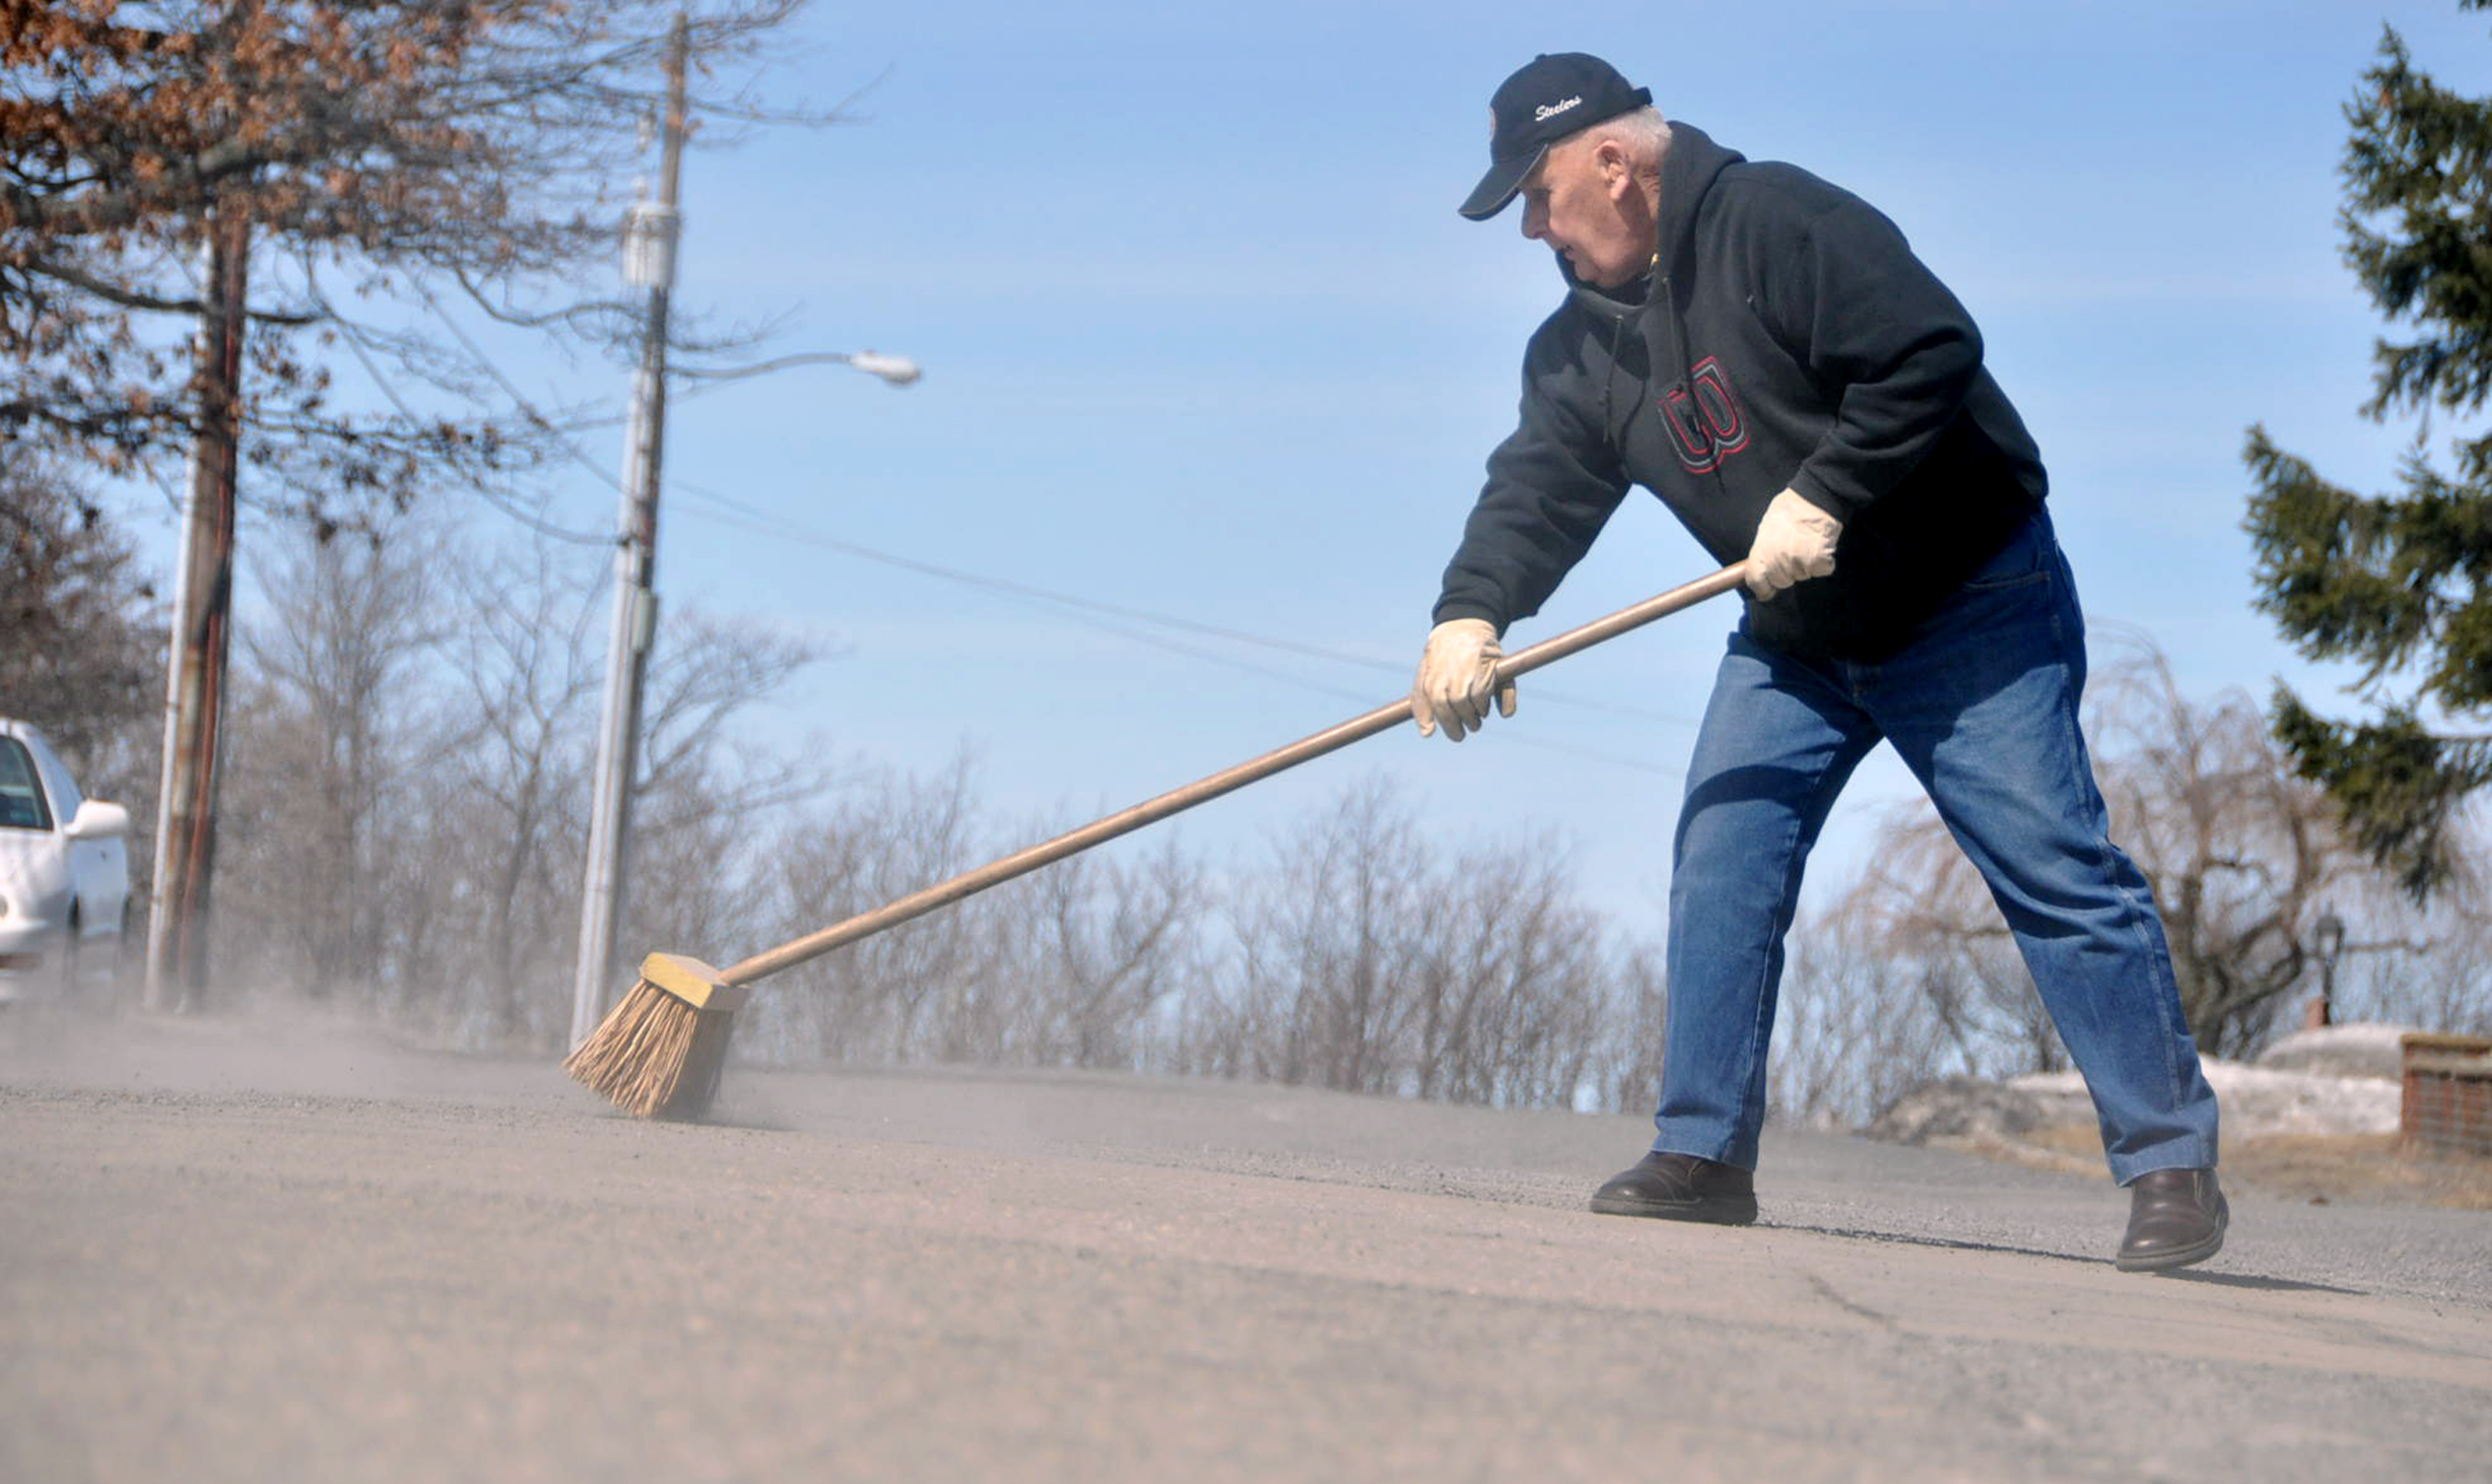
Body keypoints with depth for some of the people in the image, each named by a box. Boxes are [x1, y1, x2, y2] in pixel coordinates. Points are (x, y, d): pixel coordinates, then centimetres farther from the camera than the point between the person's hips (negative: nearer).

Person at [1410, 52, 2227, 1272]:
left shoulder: (1781, 225, -20)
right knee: (1721, 863, -2)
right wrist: (1471, 614, -24)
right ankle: (1704, 1156, 5)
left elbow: (1931, 350, -28)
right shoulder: (1582, 345, 3)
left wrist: (1824, 497, -30)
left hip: (1968, 606, -7)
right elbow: (1538, 487, -7)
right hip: (1793, 641, 8)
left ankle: (2171, 1167, -5)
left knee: (2056, 873, -9)